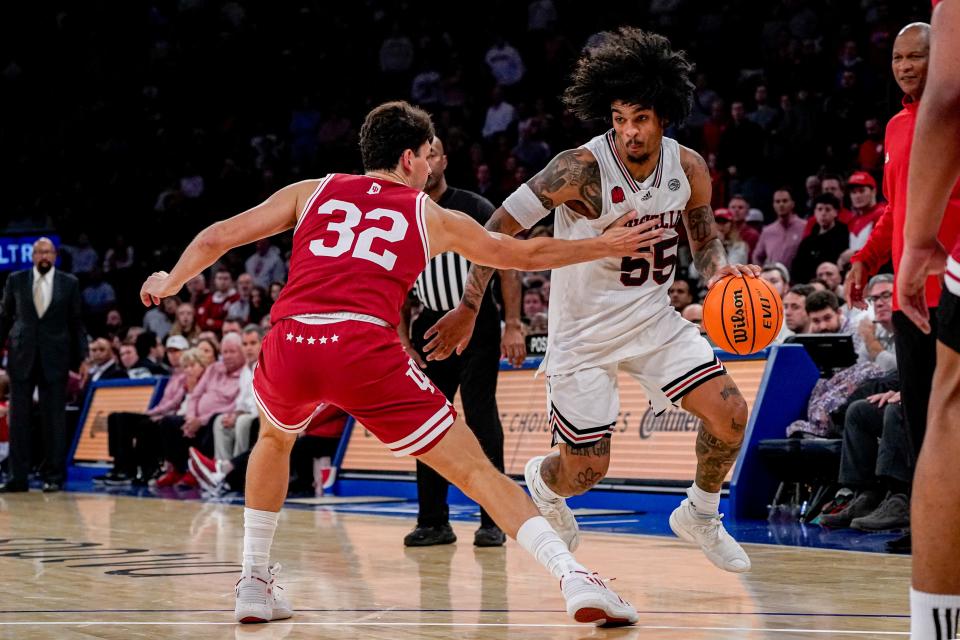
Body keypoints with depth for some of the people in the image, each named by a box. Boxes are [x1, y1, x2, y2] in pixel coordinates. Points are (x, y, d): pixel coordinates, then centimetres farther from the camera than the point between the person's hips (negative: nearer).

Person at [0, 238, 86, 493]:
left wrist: (80, 359, 0)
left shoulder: (69, 283, 4)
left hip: (54, 359, -1)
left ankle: (54, 477, 8)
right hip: (21, 357, 1)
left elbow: (77, 323, 5)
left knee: (54, 419, 1)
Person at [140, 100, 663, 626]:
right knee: (477, 471, 2)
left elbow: (217, 237, 24)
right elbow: (527, 255, 33)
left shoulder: (312, 192, 26)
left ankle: (254, 583, 32)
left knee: (274, 438, 36)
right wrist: (606, 246, 47)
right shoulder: (433, 217, 23)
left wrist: (171, 283, 43)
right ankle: (573, 577, -14)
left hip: (288, 345, 3)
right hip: (365, 350, -2)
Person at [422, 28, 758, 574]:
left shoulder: (689, 168, -8)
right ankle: (543, 484, 37)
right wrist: (469, 309, -16)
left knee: (731, 415, -10)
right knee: (586, 473, -2)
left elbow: (704, 238, 10)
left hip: (654, 318, 4)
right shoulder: (582, 169, -24)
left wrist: (720, 269, -13)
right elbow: (502, 226, -16)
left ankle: (701, 517, 18)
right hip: (584, 331, -4)